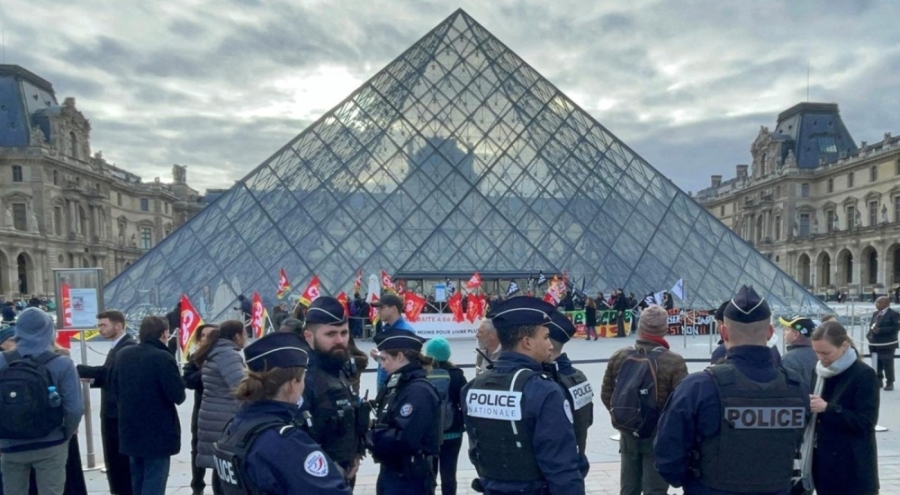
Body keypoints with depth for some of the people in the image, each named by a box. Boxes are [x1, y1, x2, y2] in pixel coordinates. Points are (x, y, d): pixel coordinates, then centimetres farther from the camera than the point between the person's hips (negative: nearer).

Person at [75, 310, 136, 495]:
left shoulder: (129, 347, -16)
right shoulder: (116, 347, 15)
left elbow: (107, 371, -23)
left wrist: (74, 369, -17)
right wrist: (92, 380, 0)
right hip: (112, 413, 10)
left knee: (124, 461, 0)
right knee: (113, 461, 16)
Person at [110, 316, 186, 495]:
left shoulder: (122, 355, 3)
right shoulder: (163, 358, -20)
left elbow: (115, 389, 13)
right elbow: (178, 396, -20)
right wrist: (177, 379, -1)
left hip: (130, 430, 7)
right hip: (158, 433, -7)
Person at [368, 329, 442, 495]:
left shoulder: (419, 391, -20)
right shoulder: (398, 386, 9)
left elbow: (404, 439, -29)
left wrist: (371, 437, -16)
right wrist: (372, 434, -7)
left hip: (409, 479, -9)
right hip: (390, 473, 9)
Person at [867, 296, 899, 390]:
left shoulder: (893, 314, -10)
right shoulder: (875, 314, 14)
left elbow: (896, 327, -19)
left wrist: (880, 330, -23)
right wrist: (869, 335, 2)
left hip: (887, 344, -7)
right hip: (875, 343, 7)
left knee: (887, 365, -1)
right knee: (877, 365, 15)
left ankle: (889, 383, 11)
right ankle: (878, 381, 26)